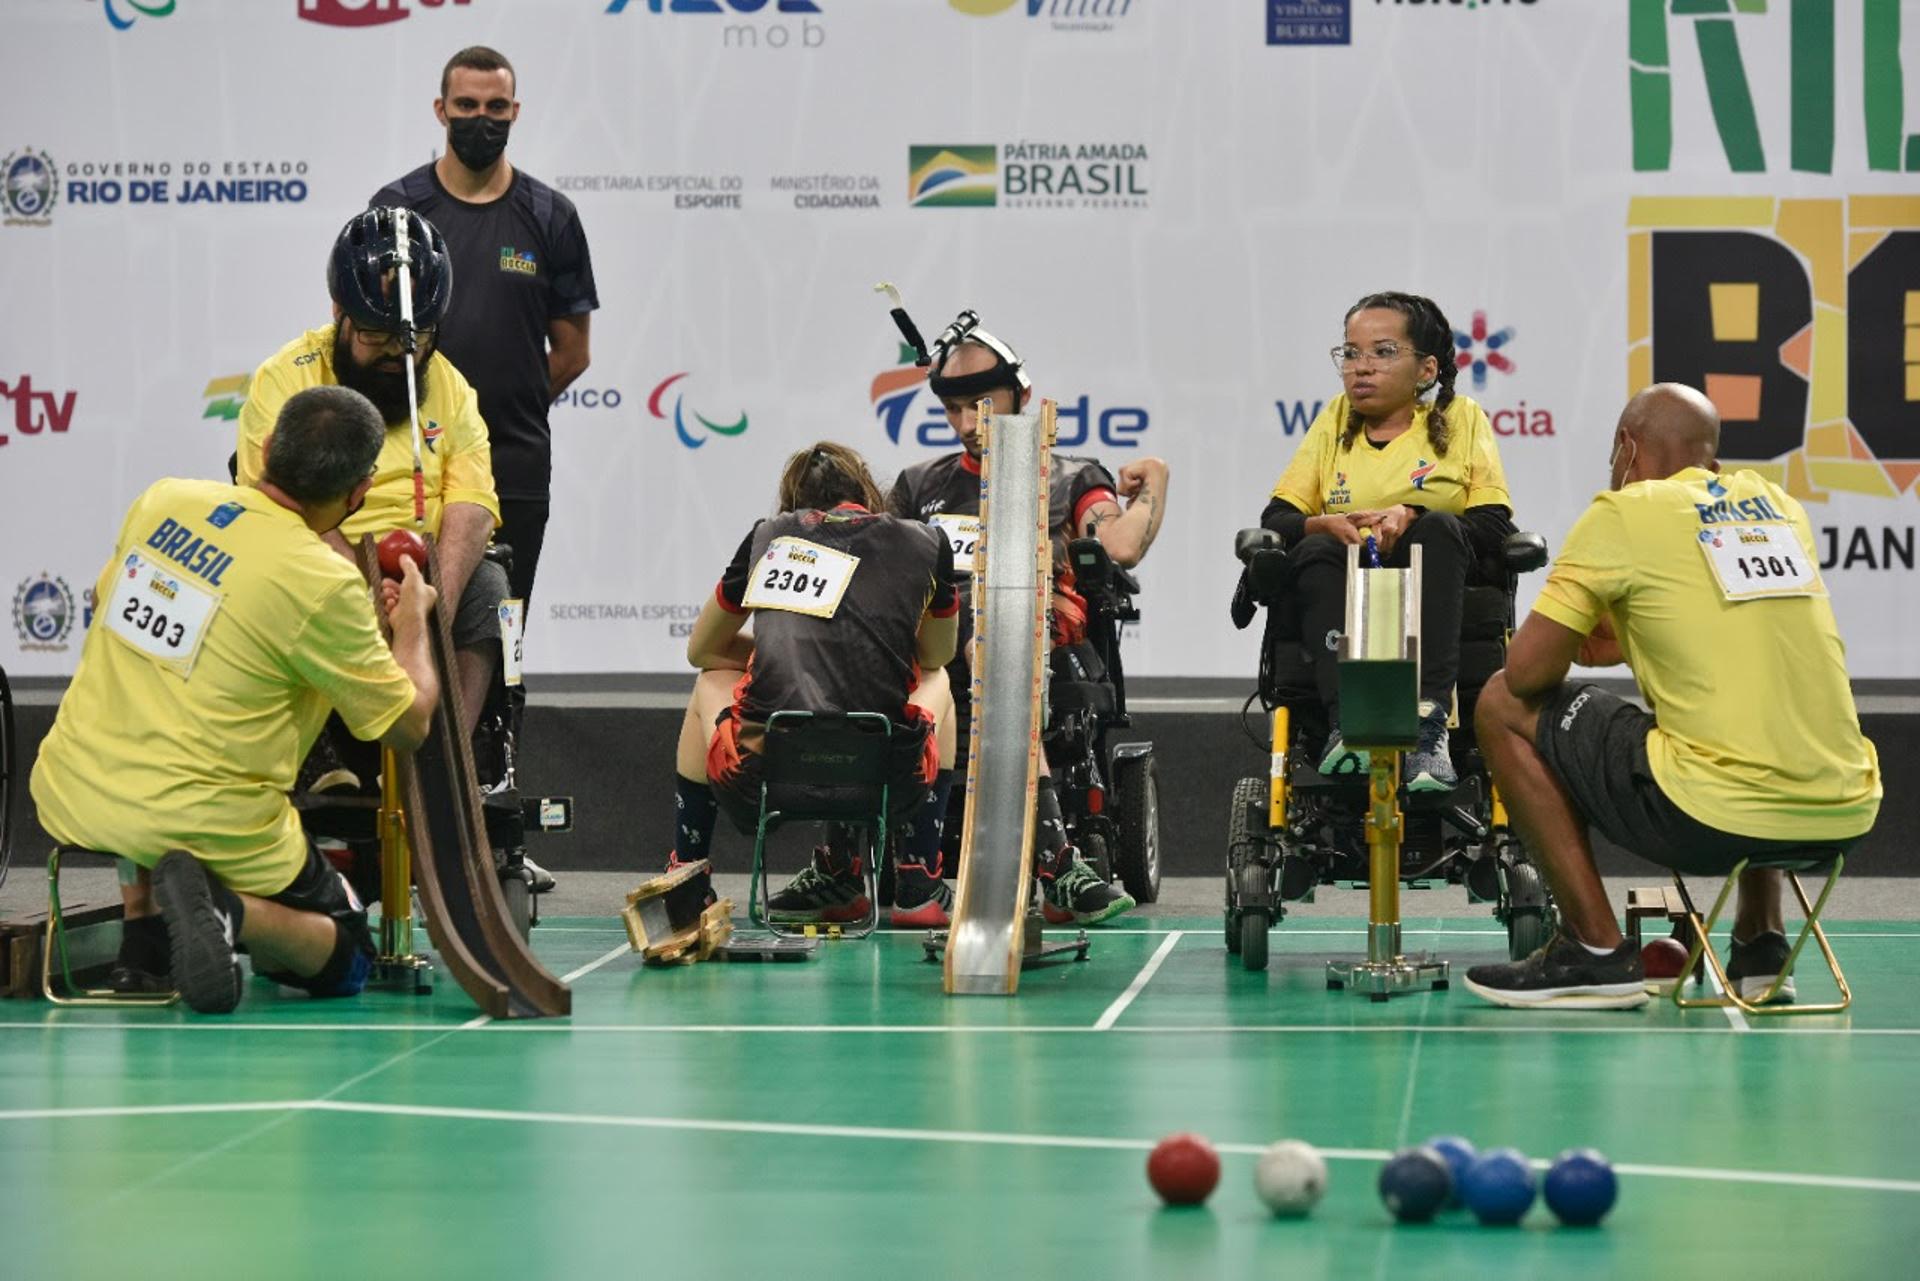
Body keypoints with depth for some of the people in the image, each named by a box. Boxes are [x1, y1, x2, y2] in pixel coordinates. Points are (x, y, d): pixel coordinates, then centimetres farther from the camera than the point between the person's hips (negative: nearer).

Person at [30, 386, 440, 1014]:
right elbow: (408, 726, -2)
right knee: (346, 959, 17)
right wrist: (412, 623, 15)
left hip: (63, 797, 5)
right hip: (201, 828, -5)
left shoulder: (162, 500, 2)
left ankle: (143, 919, 16)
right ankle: (227, 909, -12)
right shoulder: (327, 583, -14)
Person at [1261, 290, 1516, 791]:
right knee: (1317, 551, -29)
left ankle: (1428, 724, -43)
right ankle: (1346, 723, -46)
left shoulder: (1460, 418, 9)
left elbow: (1496, 525, -3)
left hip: (1433, 595, -1)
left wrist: (1411, 518, -19)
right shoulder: (1335, 420, 16)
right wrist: (1328, 525, -15)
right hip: (1346, 592, 2)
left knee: (1437, 528, -31)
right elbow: (1275, 519, 8)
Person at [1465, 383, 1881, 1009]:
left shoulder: (1623, 512, 0)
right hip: (1847, 816, 7)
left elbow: (1528, 671, -1)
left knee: (1504, 707, 10)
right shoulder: (1779, 504, 17)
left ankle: (1596, 950, 7)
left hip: (1718, 818, -7)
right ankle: (1762, 943, 27)